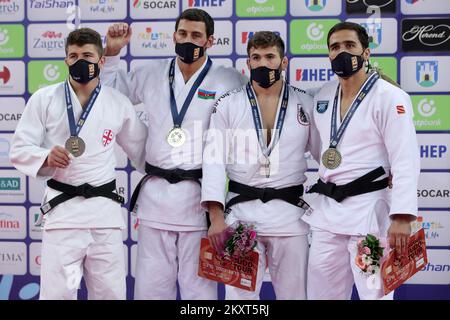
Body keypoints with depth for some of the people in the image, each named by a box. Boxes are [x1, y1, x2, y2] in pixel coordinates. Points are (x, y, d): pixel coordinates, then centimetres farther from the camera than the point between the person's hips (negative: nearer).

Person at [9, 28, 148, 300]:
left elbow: (142, 148, 17)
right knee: (56, 292, -2)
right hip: (62, 208, -2)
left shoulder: (119, 103, 6)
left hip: (105, 209, 2)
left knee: (111, 292, 8)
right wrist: (45, 158, -19)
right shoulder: (44, 99, 0)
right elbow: (19, 150, 0)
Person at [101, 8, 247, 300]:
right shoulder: (151, 74, 9)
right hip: (156, 192, 4)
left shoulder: (229, 81, -3)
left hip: (199, 195, -3)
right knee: (151, 282, 10)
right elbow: (111, 90, 22)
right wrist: (111, 53, 11)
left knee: (198, 282, 4)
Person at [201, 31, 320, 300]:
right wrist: (216, 217, -10)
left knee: (294, 292, 9)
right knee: (240, 293, 6)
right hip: (241, 211, 0)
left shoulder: (306, 104, 5)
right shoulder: (228, 105, 2)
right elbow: (215, 160, -3)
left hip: (290, 213, 1)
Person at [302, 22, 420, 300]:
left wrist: (402, 217, -24)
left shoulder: (389, 97, -10)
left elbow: (405, 161, -17)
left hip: (369, 210, -7)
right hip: (327, 209, 7)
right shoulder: (323, 97, 10)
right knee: (321, 292, 14)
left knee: (374, 293, -1)